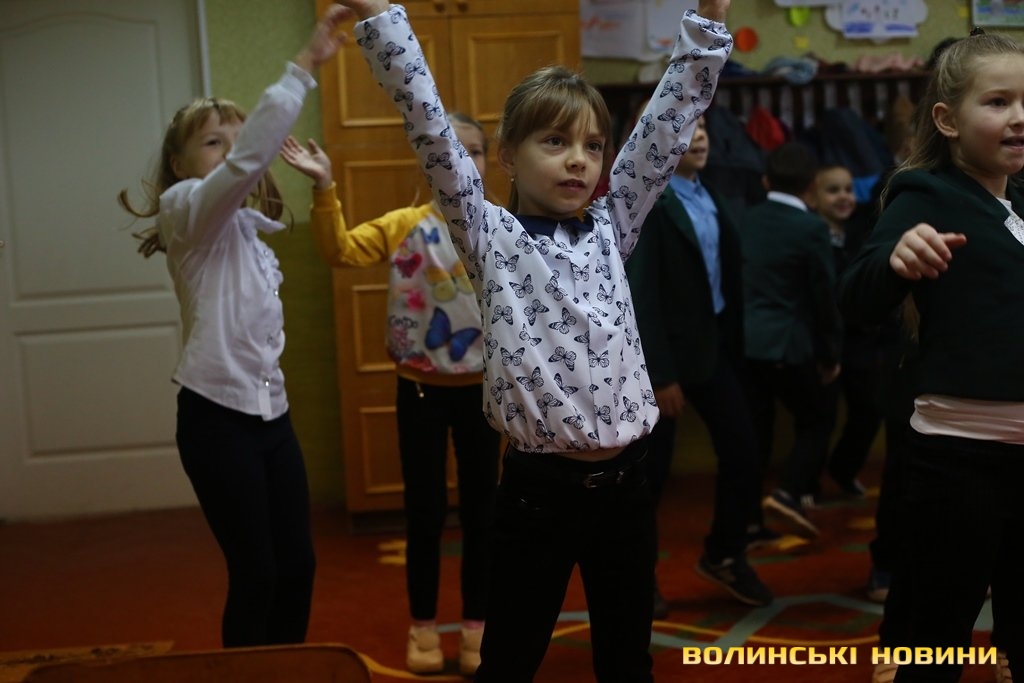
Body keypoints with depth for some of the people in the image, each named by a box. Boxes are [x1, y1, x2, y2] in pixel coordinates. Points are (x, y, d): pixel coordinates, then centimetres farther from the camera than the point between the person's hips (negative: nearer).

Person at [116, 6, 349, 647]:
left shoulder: (247, 229, 15)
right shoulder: (188, 213, -10)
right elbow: (248, 159, -28)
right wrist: (306, 63, -33)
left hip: (271, 411, 8)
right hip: (217, 416, -8)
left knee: (298, 563, 11)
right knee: (255, 572, -2)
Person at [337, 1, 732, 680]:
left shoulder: (610, 229, 8)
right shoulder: (491, 236, -2)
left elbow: (671, 120, 5)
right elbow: (430, 125, -8)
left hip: (625, 481, 4)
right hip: (540, 487, -3)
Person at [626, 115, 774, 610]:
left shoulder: (711, 198, 9)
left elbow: (729, 276, 9)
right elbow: (641, 294, -17)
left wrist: (735, 348, 6)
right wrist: (660, 374, -18)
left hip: (713, 347, 7)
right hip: (664, 352, -7)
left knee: (743, 454, 6)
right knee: (651, 469, 5)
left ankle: (724, 555, 28)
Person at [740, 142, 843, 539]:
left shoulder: (746, 222, 6)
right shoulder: (812, 229, -9)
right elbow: (824, 296, -6)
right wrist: (830, 354, 4)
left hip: (745, 341, 5)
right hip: (789, 345, -5)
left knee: (754, 430, 11)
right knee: (815, 422, 10)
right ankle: (788, 493, -7)